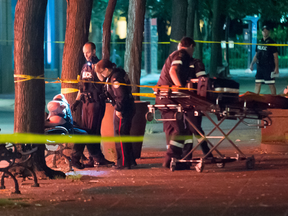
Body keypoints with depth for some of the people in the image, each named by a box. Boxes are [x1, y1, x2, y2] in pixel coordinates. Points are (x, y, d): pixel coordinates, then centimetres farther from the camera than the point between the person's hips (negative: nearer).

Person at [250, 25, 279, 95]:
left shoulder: (271, 43, -4)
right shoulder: (259, 42, 13)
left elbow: (275, 56, -7)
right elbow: (256, 55, 21)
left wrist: (276, 67, -13)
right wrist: (252, 64, 14)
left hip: (269, 67, -6)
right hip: (260, 67, 6)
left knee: (271, 84, -3)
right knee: (257, 83, 5)